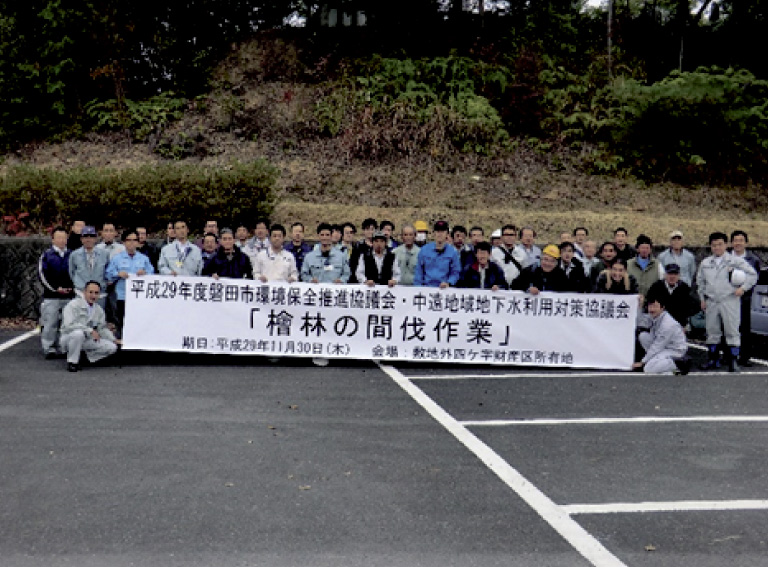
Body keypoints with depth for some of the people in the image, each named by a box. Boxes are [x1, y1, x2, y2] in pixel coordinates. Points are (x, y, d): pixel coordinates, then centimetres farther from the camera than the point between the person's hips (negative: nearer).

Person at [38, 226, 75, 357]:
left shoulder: (72, 255, 12)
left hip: (70, 296, 2)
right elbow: (42, 274, -2)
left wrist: (72, 287, -1)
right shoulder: (46, 255, 4)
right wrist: (56, 288, -10)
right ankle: (49, 348, 3)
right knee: (50, 323, -4)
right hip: (51, 296, -2)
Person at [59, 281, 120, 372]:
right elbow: (69, 325, -27)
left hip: (87, 340, 5)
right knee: (78, 333, -40)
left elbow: (103, 328, 15)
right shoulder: (74, 305, -14)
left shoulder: (99, 309, 7)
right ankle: (72, 362, -17)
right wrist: (90, 330, -31)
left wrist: (114, 340, 2)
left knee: (112, 347, -11)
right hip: (69, 337, -5)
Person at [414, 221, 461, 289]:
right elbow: (419, 272, 9)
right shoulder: (424, 250, 7)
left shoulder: (453, 252, 3)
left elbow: (455, 272, 4)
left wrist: (448, 283, -13)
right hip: (426, 287, 1)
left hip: (443, 288, -1)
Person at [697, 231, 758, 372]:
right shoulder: (705, 263, 14)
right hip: (711, 302, 4)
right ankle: (712, 359, 20)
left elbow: (752, 274, 2)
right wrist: (702, 299, 15)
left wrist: (743, 288, -9)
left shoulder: (736, 261, 1)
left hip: (730, 300, -4)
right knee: (712, 331, 10)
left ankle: (733, 361, 3)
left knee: (732, 331, -3)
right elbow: (700, 281, 21)